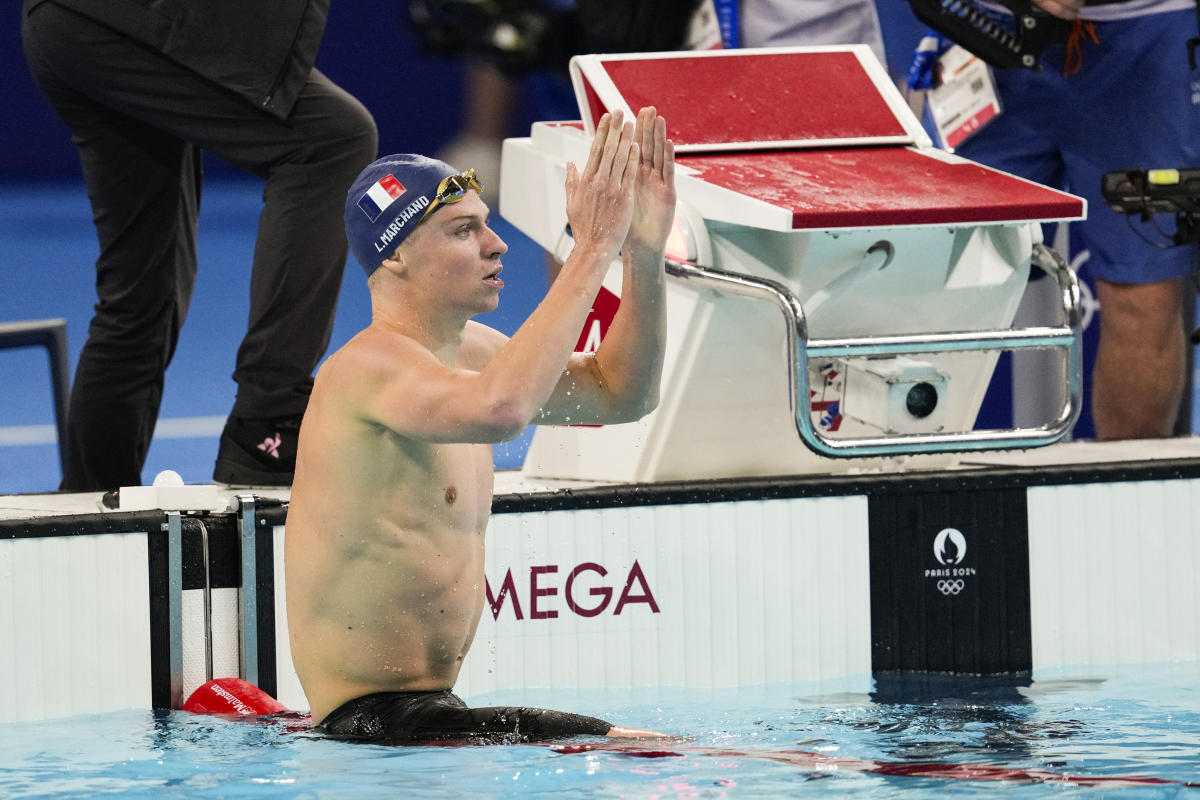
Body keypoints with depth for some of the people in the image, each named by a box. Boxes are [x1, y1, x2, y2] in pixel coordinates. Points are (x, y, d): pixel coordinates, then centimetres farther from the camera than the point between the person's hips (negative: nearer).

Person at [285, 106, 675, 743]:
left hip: (429, 707, 11)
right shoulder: (370, 364, -19)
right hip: (374, 722, -11)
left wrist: (645, 254, 2)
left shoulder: (467, 350, 13)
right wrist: (593, 249, -32)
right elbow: (500, 409, -38)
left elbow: (622, 393, 18)